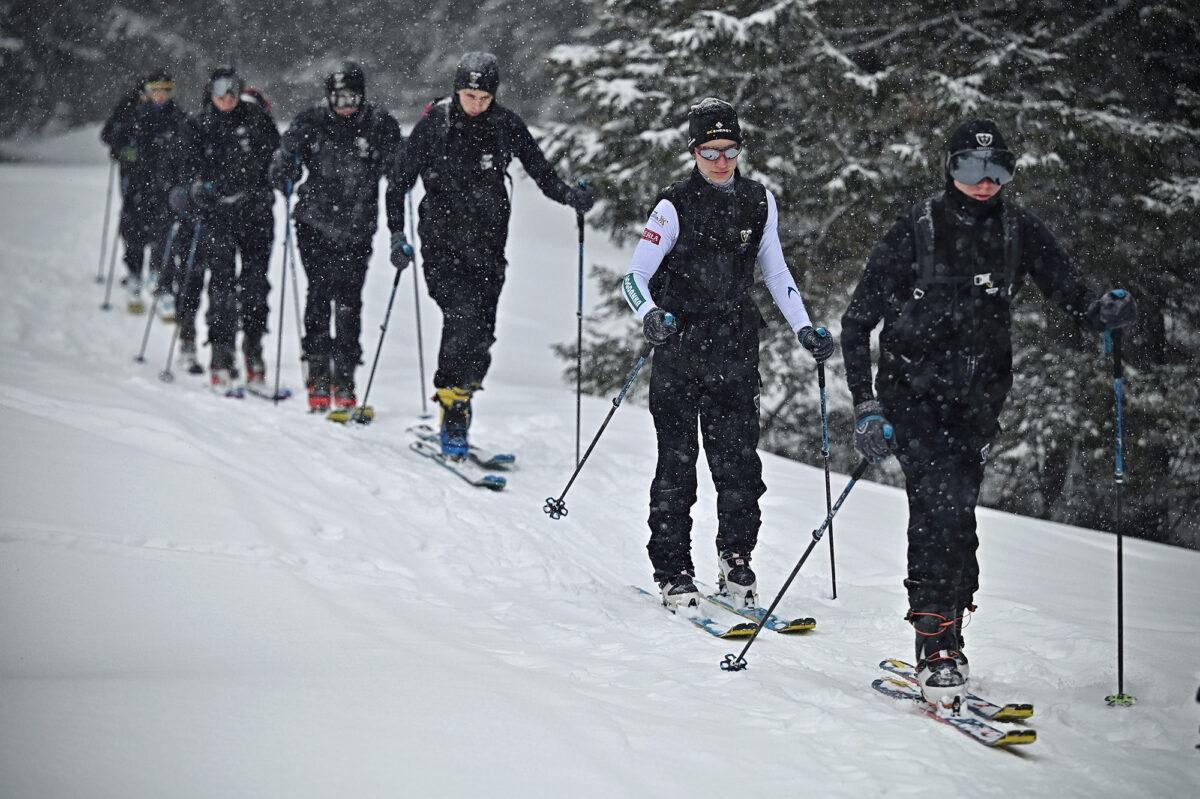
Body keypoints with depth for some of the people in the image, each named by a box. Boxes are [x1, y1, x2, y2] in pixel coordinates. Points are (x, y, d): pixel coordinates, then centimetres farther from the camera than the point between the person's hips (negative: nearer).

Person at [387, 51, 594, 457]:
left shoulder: (506, 125, 0)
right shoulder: (434, 123, -5)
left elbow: (541, 172, 4)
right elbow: (400, 180, 1)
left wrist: (569, 195, -15)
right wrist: (397, 232, -8)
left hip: (488, 244, 3)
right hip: (443, 242, -3)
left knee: (480, 335, 1)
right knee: (462, 313, -22)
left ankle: (458, 400, 20)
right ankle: (453, 409, -15)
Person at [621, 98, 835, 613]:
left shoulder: (759, 202, 6)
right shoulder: (674, 207, -7)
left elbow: (775, 271, 17)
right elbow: (634, 277, -10)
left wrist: (804, 328, 8)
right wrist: (651, 315, -30)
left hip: (735, 348, 3)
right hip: (679, 346, -3)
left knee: (738, 462, 0)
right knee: (677, 462, -1)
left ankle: (735, 561, 14)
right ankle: (673, 572, 7)